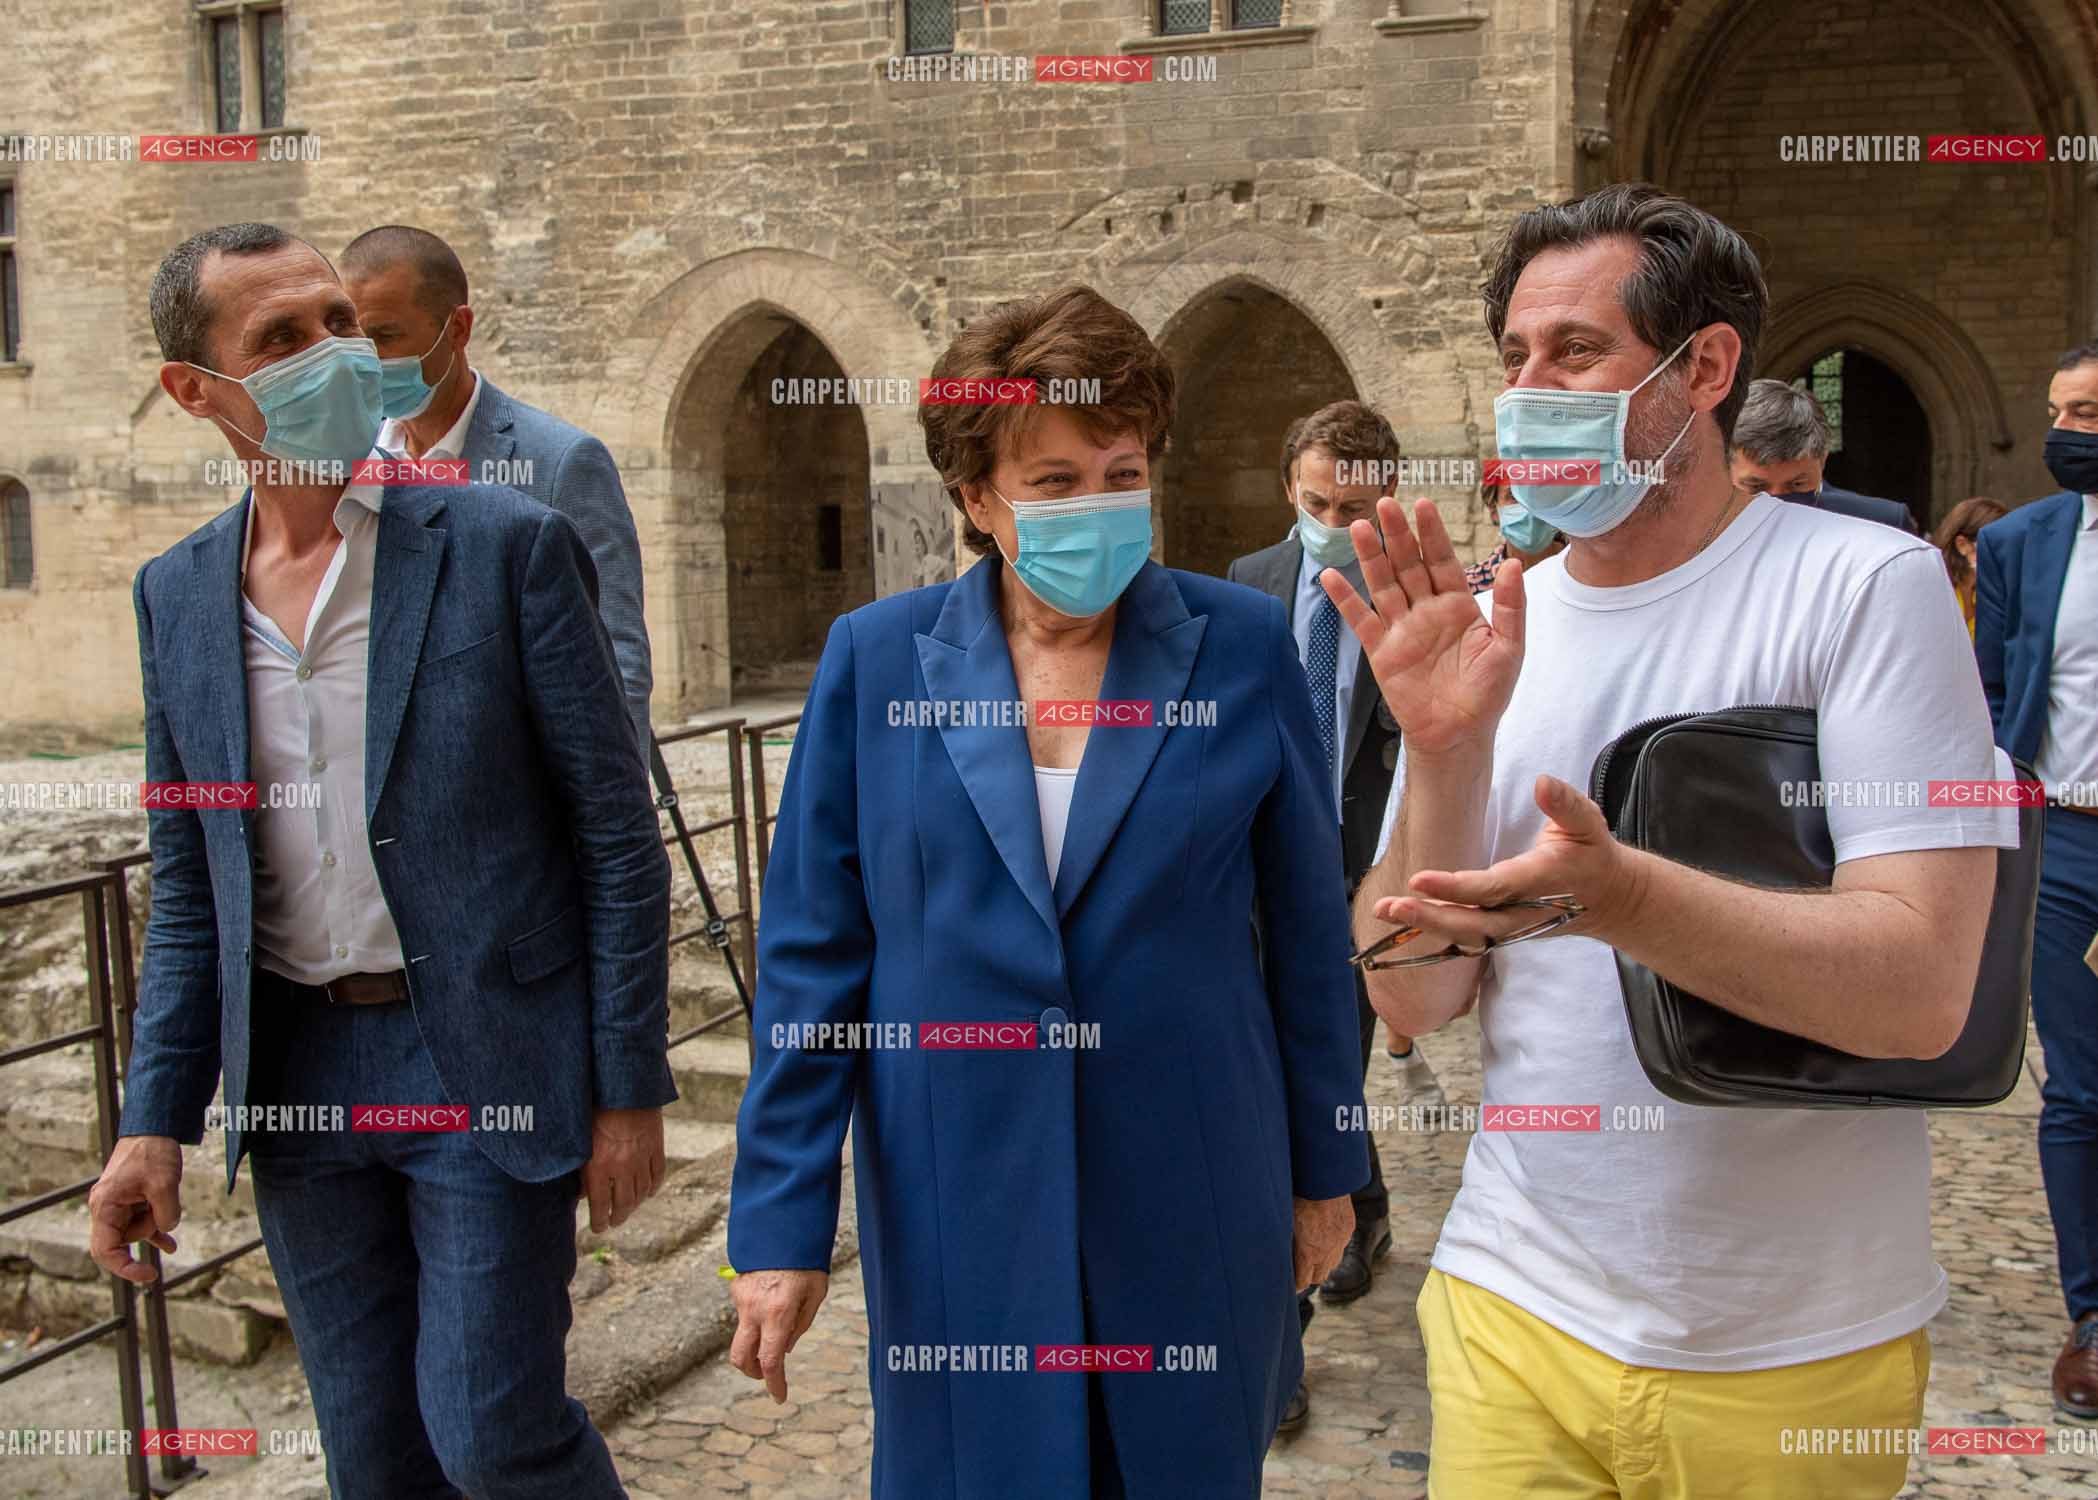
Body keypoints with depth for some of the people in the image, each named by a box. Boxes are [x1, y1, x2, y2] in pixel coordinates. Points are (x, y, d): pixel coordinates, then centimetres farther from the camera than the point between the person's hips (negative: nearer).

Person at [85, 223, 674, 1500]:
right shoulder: (178, 595, 6)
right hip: (299, 1078, 5)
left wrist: (630, 1091, -8)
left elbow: (616, 835, -8)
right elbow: (191, 888, 11)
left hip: (485, 1058, -4)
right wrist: (157, 1119, 4)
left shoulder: (508, 545, -9)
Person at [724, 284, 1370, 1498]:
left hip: (1188, 1198, 0)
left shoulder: (1242, 647, -4)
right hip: (958, 1199, 0)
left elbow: (1309, 929, 2)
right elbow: (812, 955, -2)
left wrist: (1326, 1167, 6)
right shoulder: (878, 659, -3)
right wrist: (781, 1222, -3)